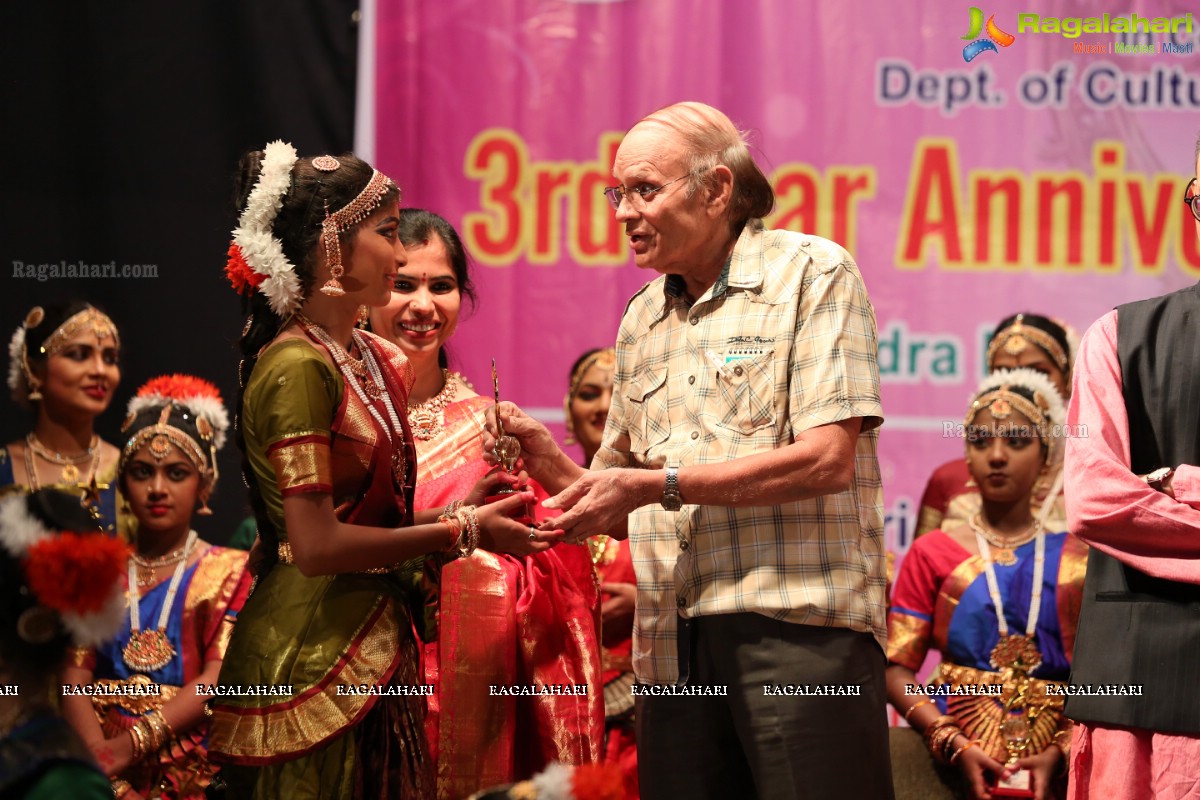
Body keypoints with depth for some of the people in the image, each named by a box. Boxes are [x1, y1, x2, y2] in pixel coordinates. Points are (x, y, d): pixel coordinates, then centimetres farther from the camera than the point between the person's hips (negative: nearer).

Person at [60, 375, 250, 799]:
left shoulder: (230, 571, 11)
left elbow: (218, 679, -3)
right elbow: (75, 676, 7)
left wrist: (136, 742, -17)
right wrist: (96, 750, -15)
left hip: (190, 764, -2)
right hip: (104, 762, 2)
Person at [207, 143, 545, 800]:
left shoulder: (370, 360, 12)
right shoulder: (297, 364, -14)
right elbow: (315, 544, -18)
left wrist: (456, 510, 1)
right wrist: (460, 532, -11)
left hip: (375, 645, 9)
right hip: (313, 656, -9)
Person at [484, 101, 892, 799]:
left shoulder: (811, 273, -1)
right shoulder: (641, 320, 20)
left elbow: (828, 458, -13)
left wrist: (661, 483, -13)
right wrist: (552, 463, 2)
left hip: (797, 629, -6)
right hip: (676, 650, 6)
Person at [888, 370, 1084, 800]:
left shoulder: (1076, 560, 11)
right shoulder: (933, 552, 11)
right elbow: (896, 668, 2)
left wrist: (1059, 753, -12)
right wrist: (955, 745, -12)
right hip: (957, 760, 0)